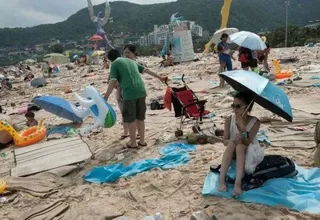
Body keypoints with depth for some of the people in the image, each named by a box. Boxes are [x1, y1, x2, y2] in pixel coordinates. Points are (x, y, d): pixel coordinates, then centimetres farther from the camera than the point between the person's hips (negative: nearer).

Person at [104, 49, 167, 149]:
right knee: (140, 117, 16)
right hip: (141, 91, 6)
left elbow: (113, 81, -7)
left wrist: (105, 97, -8)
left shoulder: (114, 64, 5)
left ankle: (133, 143, 17)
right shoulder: (130, 61, 24)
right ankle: (142, 141, 24)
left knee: (131, 118, 7)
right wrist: (160, 77, 34)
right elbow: (146, 70, 26)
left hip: (129, 92, -6)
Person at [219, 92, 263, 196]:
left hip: (250, 153, -2)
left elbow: (247, 143, -23)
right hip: (232, 153, 2)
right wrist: (233, 139, -35)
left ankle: (238, 182, -45)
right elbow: (225, 141, -13)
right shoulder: (229, 120, -12)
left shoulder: (255, 122, -18)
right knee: (232, 143, -31)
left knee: (240, 146, -33)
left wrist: (243, 129, -38)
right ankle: (222, 180, -38)